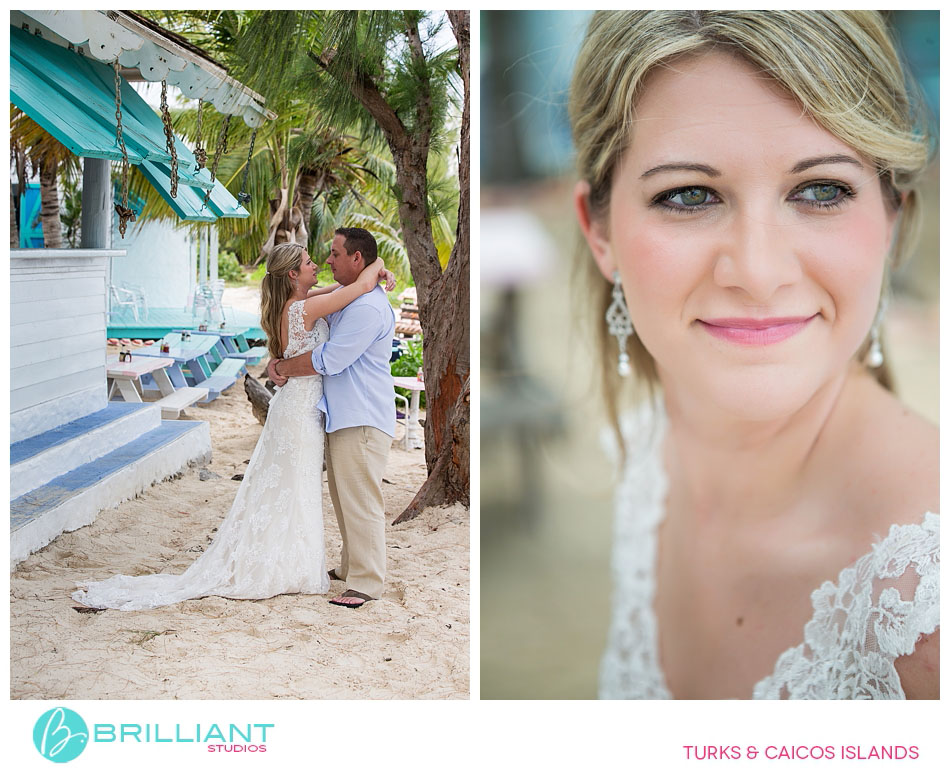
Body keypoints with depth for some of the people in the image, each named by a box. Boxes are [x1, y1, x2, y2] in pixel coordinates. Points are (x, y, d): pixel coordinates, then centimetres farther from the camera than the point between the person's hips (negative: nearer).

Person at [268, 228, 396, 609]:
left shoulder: (369, 307, -19)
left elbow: (329, 360, -22)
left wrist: (283, 368, -8)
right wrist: (277, 362, 3)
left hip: (362, 420, -11)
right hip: (341, 416, 11)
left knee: (360, 499, -6)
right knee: (343, 497, 18)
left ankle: (366, 582, 0)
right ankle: (350, 567, 29)